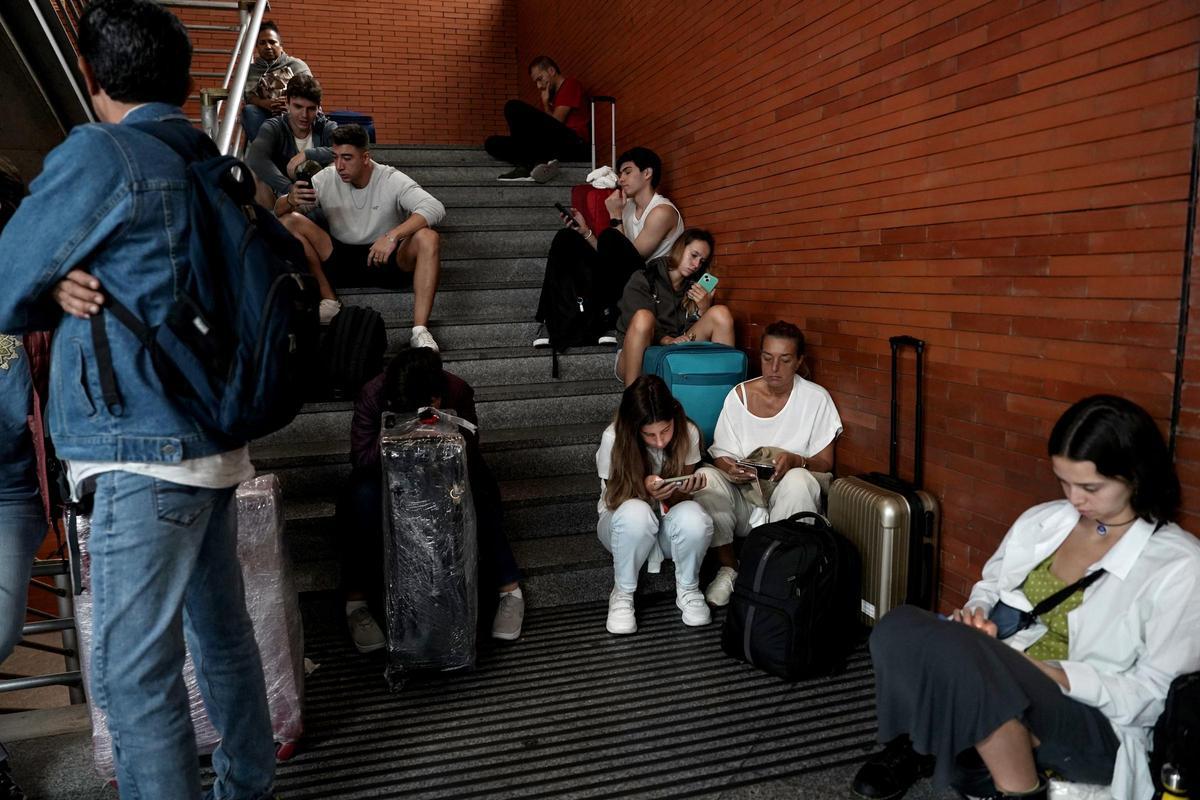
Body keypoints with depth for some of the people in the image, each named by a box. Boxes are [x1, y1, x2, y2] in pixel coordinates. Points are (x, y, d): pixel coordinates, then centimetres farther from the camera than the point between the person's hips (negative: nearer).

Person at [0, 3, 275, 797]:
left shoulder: (98, 153, -10)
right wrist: (72, 284, 1)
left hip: (145, 453, -8)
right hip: (212, 441, 8)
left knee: (133, 673, 0)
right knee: (224, 634, 18)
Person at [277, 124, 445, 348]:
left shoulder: (391, 180, -11)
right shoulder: (326, 178, -3)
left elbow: (435, 208, -26)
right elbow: (278, 209, -4)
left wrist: (393, 235, -40)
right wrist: (291, 199, -31)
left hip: (385, 261, -2)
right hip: (339, 259, 3)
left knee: (428, 238, -31)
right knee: (289, 222, -15)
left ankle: (420, 330, -38)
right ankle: (329, 300, -11)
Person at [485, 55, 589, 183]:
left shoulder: (571, 85, 8)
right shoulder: (551, 95, 31)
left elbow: (555, 122, -4)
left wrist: (545, 104, 11)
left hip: (573, 145, -8)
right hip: (553, 147, 8)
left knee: (514, 107, -18)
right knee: (492, 143, 1)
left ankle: (529, 165, -22)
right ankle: (535, 165, -25)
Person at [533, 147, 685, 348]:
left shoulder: (662, 211, -11)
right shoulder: (627, 206, 14)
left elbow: (633, 256, -17)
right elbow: (611, 258, 10)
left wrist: (615, 217, -11)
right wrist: (584, 231, -1)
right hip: (621, 281, 8)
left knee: (610, 237, -30)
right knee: (566, 238, 0)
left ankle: (606, 317, -19)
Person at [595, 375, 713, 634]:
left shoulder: (688, 433, -16)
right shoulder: (614, 437, -23)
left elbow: (681, 496, -3)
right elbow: (614, 501, -12)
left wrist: (684, 489, -28)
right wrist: (644, 490, -34)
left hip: (668, 526, 2)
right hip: (624, 525, -1)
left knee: (693, 518, -35)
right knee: (636, 513, -39)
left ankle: (688, 590, -5)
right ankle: (623, 594, -12)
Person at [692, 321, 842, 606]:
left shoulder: (816, 398, -3)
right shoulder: (739, 396, 0)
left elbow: (825, 463, -2)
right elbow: (721, 456, 1)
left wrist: (795, 461, -24)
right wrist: (730, 468, -23)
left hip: (787, 500, -1)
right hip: (743, 495, 2)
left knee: (799, 480, -34)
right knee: (705, 477, -27)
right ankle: (728, 569, -10)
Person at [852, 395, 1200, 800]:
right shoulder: (1040, 520, 9)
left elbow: (1158, 695, -9)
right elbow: (989, 586, 21)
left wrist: (1053, 673, -21)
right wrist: (977, 614, -4)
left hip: (1094, 725, -5)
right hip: (998, 678, 5)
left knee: (962, 653, -37)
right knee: (898, 628, -27)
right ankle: (913, 745, -2)